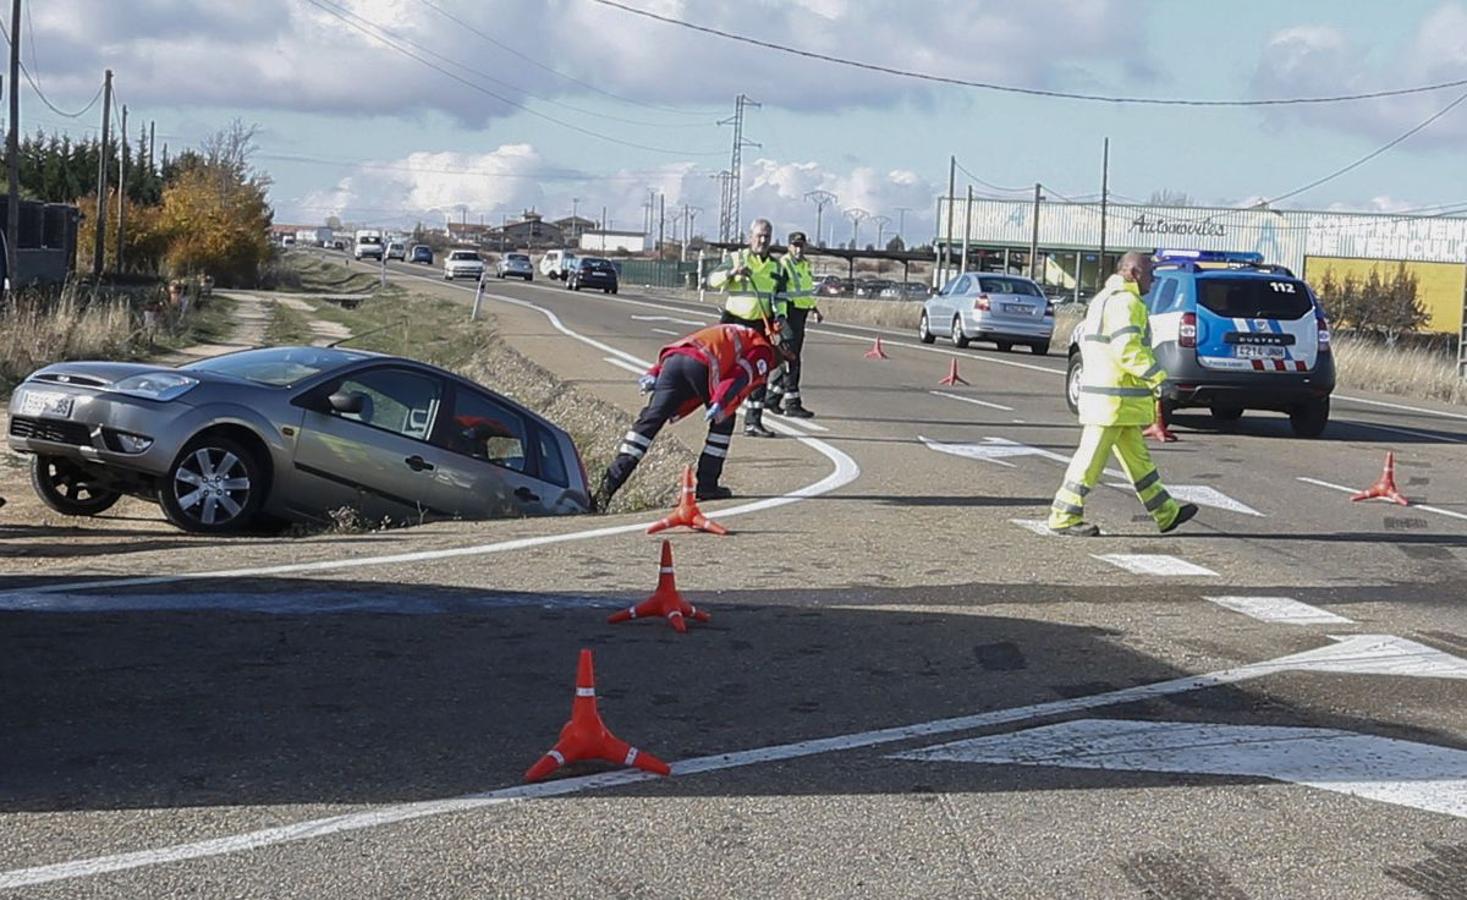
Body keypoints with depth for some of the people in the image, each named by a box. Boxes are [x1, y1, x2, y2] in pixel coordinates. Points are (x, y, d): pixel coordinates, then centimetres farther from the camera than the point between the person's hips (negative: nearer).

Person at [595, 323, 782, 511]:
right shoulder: (763, 352, 23)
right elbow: (742, 376, -1)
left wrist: (655, 374, 19)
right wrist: (721, 404, -14)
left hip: (673, 357, 5)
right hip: (702, 365, -5)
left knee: (650, 420, 0)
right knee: (723, 421, 18)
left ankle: (610, 482, -12)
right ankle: (707, 485, 15)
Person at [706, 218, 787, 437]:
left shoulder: (776, 267, 12)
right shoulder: (736, 259, 0)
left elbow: (779, 295, 16)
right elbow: (712, 280, -9)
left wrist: (779, 314, -3)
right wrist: (732, 272, -26)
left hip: (760, 325, 4)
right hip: (733, 322, -4)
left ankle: (753, 421, 6)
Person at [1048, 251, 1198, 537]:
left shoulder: (1104, 299, 19)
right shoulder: (1126, 302, -15)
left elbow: (1086, 340, 24)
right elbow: (1128, 349, -24)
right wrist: (1157, 377, -21)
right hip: (1114, 397, -11)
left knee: (1137, 457, 14)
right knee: (1092, 457, -6)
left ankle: (1165, 513, 21)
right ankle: (1063, 517, -2)